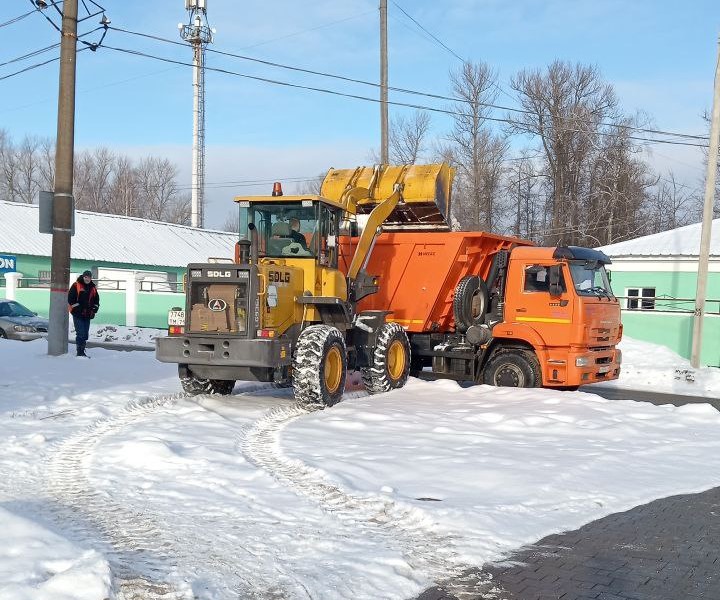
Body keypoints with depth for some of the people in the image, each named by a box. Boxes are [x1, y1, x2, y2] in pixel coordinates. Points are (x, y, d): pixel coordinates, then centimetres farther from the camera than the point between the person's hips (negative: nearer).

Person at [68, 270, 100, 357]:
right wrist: (78, 309, -13)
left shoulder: (93, 288, 13)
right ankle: (80, 352, -9)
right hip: (78, 315, -6)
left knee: (85, 334, 9)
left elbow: (96, 301, 21)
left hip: (87, 315, 6)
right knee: (80, 333, -12)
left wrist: (94, 310, 6)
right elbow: (70, 299, -9)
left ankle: (82, 351, 18)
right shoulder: (76, 286, -5)